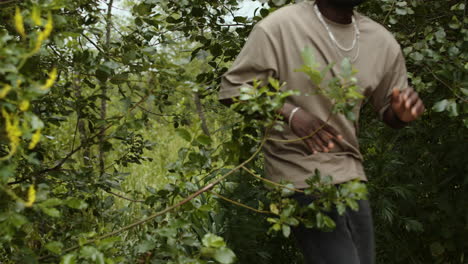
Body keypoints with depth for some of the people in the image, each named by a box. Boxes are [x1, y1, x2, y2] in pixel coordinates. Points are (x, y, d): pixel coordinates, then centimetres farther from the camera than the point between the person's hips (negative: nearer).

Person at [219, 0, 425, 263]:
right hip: (302, 174, -6)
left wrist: (403, 112, -10)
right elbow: (232, 89, -10)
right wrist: (290, 112, -25)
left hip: (351, 174, 6)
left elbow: (389, 110, 15)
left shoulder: (382, 41, 4)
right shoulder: (279, 26, -13)